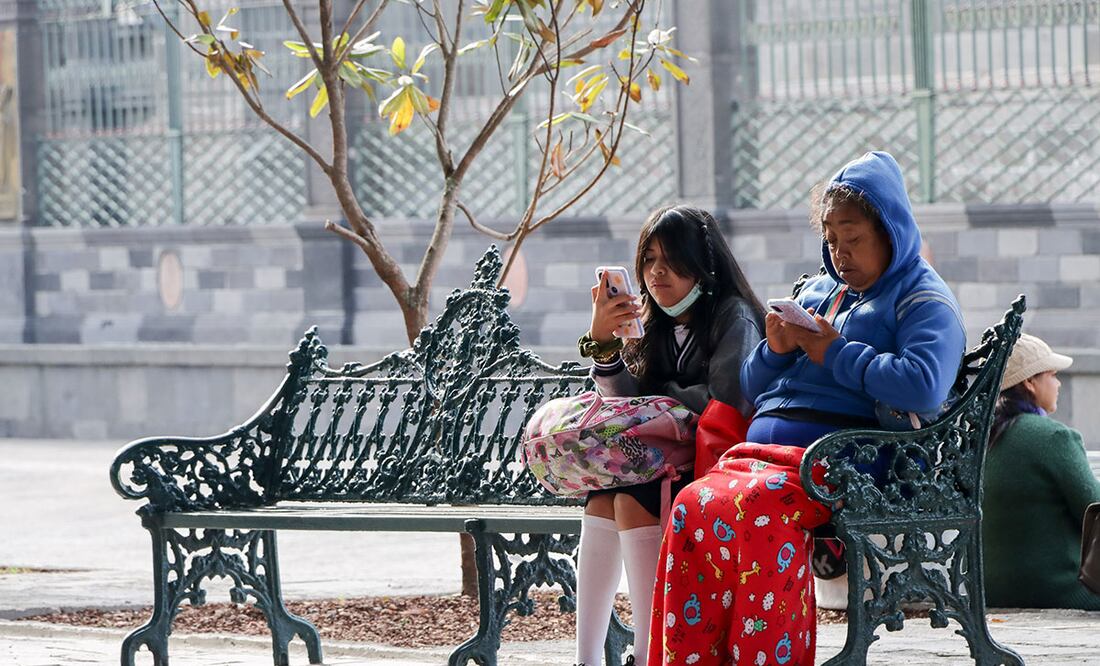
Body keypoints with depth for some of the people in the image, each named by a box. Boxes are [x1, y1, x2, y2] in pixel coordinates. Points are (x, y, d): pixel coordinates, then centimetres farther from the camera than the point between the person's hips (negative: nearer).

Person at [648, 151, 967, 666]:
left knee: (759, 508, -37)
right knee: (694, 505, -26)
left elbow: (923, 387, -15)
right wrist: (775, 350, 8)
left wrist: (836, 353, -7)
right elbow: (751, 389, 31)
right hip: (763, 446, 7)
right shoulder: (815, 292, 30)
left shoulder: (924, 302, 6)